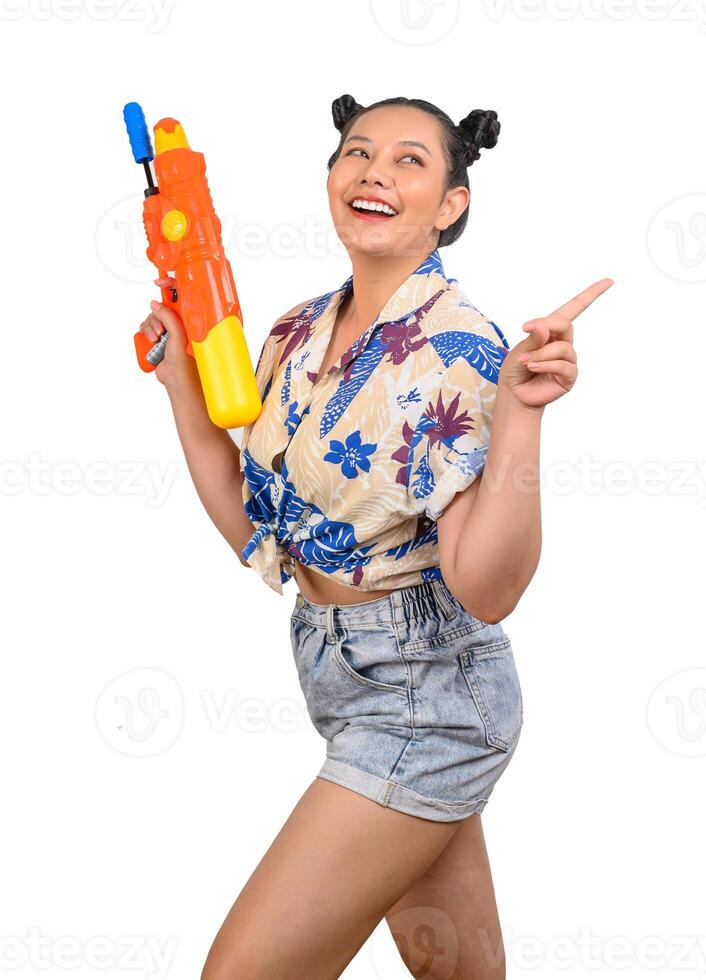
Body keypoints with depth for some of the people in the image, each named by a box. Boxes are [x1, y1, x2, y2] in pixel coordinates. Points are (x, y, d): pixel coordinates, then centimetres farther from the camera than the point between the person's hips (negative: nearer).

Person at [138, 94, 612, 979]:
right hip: (338, 674, 7)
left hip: (425, 696, -7)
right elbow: (253, 531, 7)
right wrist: (182, 381, 4)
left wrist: (518, 414, -35)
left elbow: (486, 591, -24)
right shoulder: (298, 335, 4)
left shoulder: (463, 350, -18)